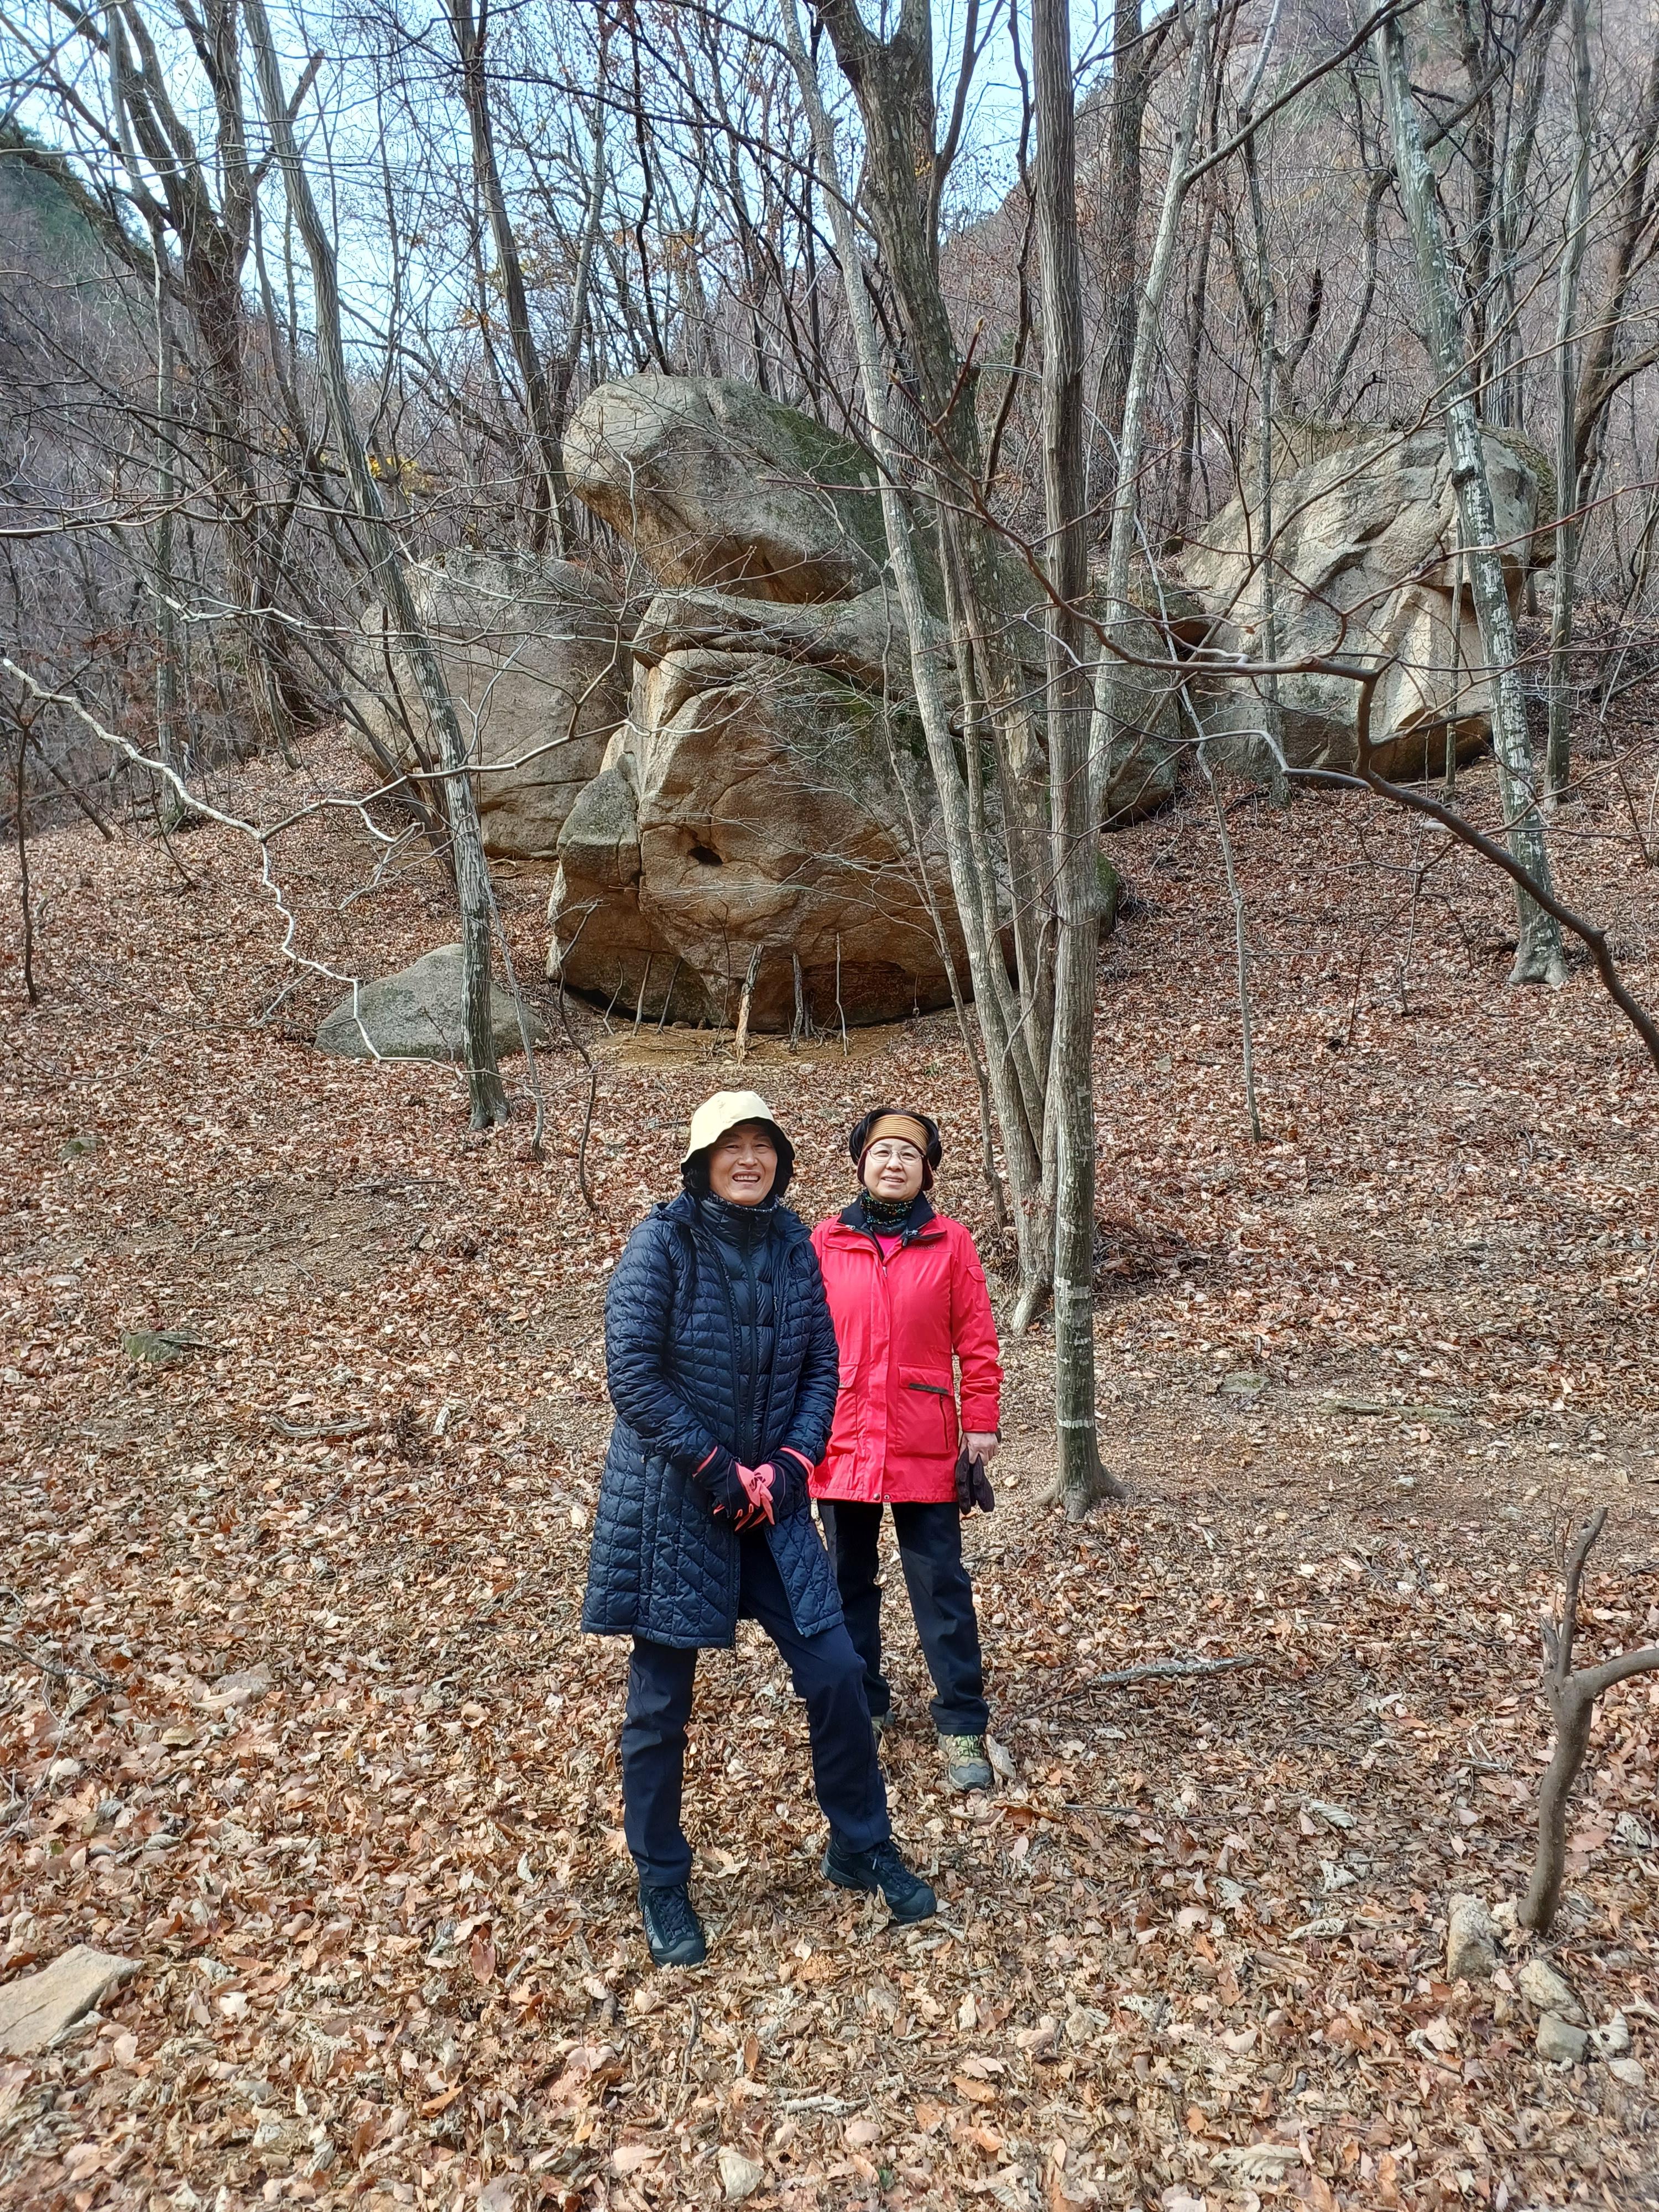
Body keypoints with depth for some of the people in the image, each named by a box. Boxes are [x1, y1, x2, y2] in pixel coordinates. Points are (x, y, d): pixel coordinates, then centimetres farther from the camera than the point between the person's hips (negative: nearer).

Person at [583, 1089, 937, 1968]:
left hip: (769, 1500, 4)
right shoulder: (661, 1244, -13)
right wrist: (717, 1469, -16)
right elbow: (632, 1373, -17)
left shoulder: (793, 1246, 1)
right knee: (661, 1701, 8)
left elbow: (821, 1367, 5)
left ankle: (861, 1846, 29)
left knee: (835, 1672, 6)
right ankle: (662, 1885, 29)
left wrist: (790, 1463, -8)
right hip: (670, 1506, -4)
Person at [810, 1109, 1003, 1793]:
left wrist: (981, 1425, -2)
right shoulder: (825, 1242, 0)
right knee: (850, 1584, 15)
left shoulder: (950, 1243, -3)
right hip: (841, 1447, 2)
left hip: (926, 1450, -2)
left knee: (941, 1588, 5)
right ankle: (862, 1708, 31)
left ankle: (962, 1725, 16)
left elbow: (977, 1344, -1)